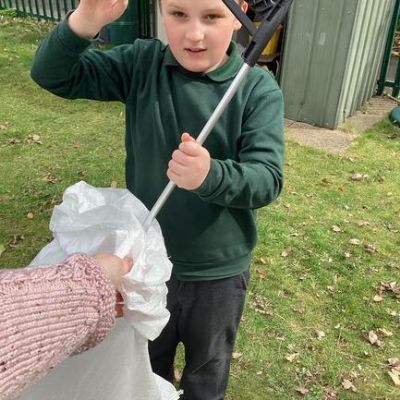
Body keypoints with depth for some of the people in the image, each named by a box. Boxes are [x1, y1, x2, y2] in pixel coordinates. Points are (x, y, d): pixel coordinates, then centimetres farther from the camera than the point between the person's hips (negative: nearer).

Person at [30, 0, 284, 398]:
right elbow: (53, 76, -11)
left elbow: (267, 179, -22)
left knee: (207, 368, 27)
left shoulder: (257, 89, -16)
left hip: (218, 270, -1)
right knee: (145, 356, 31)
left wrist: (211, 175, -43)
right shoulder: (141, 63, -10)